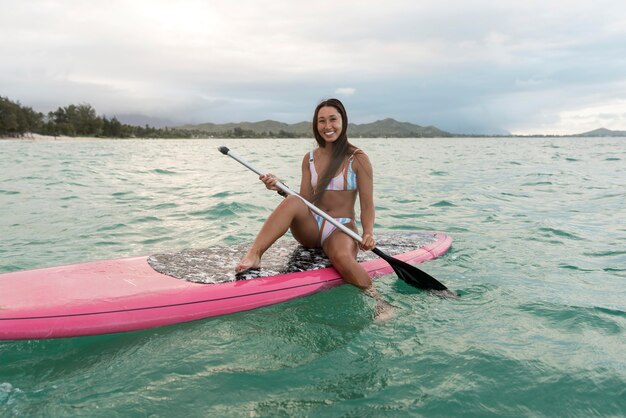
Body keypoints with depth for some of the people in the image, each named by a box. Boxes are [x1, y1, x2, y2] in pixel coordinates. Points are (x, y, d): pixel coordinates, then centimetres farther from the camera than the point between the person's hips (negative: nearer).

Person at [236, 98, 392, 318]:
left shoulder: (357, 159, -2)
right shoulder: (310, 158, 8)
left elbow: (367, 205, -4)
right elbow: (305, 201, 3)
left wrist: (368, 233, -22)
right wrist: (281, 189, -16)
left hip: (342, 229, -3)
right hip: (311, 229, 3)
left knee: (342, 258, -38)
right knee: (292, 202, -29)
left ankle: (378, 301, -18)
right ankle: (253, 255, -40)